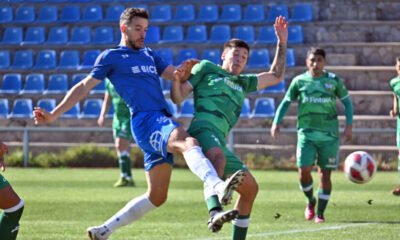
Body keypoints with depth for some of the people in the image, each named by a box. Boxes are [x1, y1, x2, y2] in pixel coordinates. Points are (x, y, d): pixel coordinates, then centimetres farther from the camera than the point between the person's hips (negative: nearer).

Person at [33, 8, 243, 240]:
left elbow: (174, 75, 23)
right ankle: (218, 187, -66)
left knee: (156, 197, 7)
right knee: (189, 143, -37)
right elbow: (84, 87, 10)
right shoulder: (111, 56, 9)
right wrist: (53, 115, 6)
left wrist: (185, 71, -3)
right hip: (145, 119, -8)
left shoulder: (149, 54, 27)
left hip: (164, 123, 8)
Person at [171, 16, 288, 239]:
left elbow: (276, 76, 39)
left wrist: (282, 43, 32)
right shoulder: (207, 68, 17)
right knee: (218, 157, -40)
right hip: (203, 128, -8)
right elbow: (178, 97, 12)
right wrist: (177, 80, -9)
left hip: (220, 143, 8)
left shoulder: (243, 83, 34)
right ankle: (215, 212, -65)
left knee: (250, 188, 8)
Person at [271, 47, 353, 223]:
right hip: (306, 134, 0)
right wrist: (276, 122, 0)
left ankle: (320, 213, 11)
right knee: (304, 172, -10)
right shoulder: (299, 81, 3)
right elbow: (286, 102, 12)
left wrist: (349, 125, 2)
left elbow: (346, 101, 12)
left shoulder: (334, 81, 2)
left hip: (329, 135, 0)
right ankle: (310, 201, 19)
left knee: (325, 173, 1)